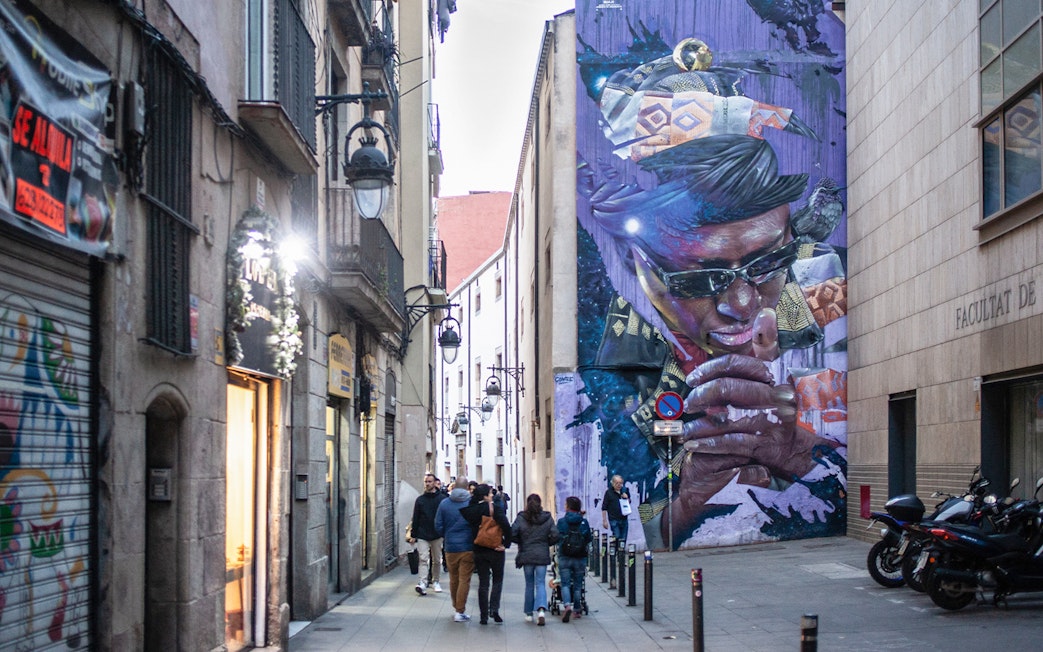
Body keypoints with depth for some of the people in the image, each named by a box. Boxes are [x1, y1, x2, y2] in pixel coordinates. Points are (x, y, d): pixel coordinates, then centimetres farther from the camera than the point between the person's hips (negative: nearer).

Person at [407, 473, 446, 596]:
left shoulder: (442, 499, -1)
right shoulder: (420, 499, 6)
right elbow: (415, 519, 8)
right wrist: (413, 535, 4)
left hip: (437, 535, -1)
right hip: (422, 535, 1)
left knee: (437, 560, 10)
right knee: (423, 559, -9)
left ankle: (435, 581, 24)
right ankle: (423, 583, -16)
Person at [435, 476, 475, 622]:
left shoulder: (444, 504, -3)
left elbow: (438, 526, 0)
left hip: (450, 548, 2)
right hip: (468, 548, -2)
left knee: (453, 580, 16)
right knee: (464, 580, 1)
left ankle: (457, 608, 27)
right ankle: (460, 611, -1)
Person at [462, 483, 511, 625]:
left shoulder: (471, 510, 0)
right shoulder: (496, 509, -12)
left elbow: (470, 529, 7)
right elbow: (506, 526, -21)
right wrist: (506, 544, -13)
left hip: (479, 551, 3)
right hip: (496, 550, -3)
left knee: (483, 583, 10)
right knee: (498, 580, 14)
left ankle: (484, 616, 9)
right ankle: (494, 609, -2)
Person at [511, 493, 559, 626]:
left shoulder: (521, 518, -3)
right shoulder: (547, 518, -1)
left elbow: (512, 534, -10)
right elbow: (555, 536, -5)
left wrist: (522, 542, 8)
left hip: (526, 555, 0)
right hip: (542, 555, 0)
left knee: (529, 584, 13)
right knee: (540, 584, 1)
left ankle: (529, 614, 18)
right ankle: (541, 609, -21)